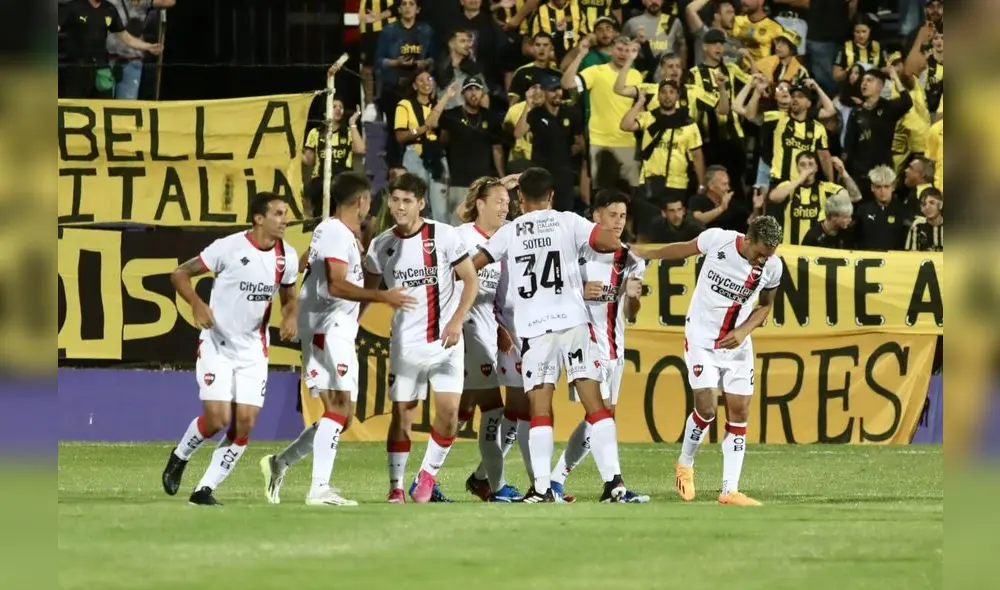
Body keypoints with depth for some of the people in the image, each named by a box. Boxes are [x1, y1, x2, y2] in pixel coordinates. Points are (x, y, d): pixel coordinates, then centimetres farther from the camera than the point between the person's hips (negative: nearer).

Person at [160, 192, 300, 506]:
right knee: (218, 418, -14)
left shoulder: (287, 256, 1)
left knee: (245, 422, -6)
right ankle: (180, 457, 18)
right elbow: (179, 274, -8)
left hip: (253, 350, 5)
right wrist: (197, 304, -25)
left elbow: (289, 297, 17)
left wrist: (291, 316, -7)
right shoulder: (229, 247, -14)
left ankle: (205, 489, 5)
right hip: (217, 345, -5)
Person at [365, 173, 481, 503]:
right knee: (401, 414, 0)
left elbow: (471, 280, -2)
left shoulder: (444, 236, -6)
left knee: (449, 410, -10)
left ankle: (428, 473, 10)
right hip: (405, 343, 2)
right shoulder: (381, 246, 3)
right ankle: (395, 485, 10)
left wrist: (456, 320, -13)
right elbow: (369, 290, 15)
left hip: (445, 340, -2)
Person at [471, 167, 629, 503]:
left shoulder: (509, 232, 9)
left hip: (533, 328, 0)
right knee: (594, 403, 0)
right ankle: (613, 479, -7)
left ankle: (541, 487, -7)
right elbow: (612, 244, -5)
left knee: (540, 410, 2)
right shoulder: (569, 223, 6)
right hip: (573, 321, 0)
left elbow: (472, 265, 11)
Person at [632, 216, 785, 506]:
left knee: (739, 412, -2)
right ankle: (685, 465, 15)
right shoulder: (717, 240, -20)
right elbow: (685, 249, 1)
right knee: (706, 408, -13)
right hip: (701, 338, -3)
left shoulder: (772, 267, -11)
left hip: (737, 343, 3)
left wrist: (743, 332, -11)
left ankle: (730, 491, 2)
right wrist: (638, 253, 11)